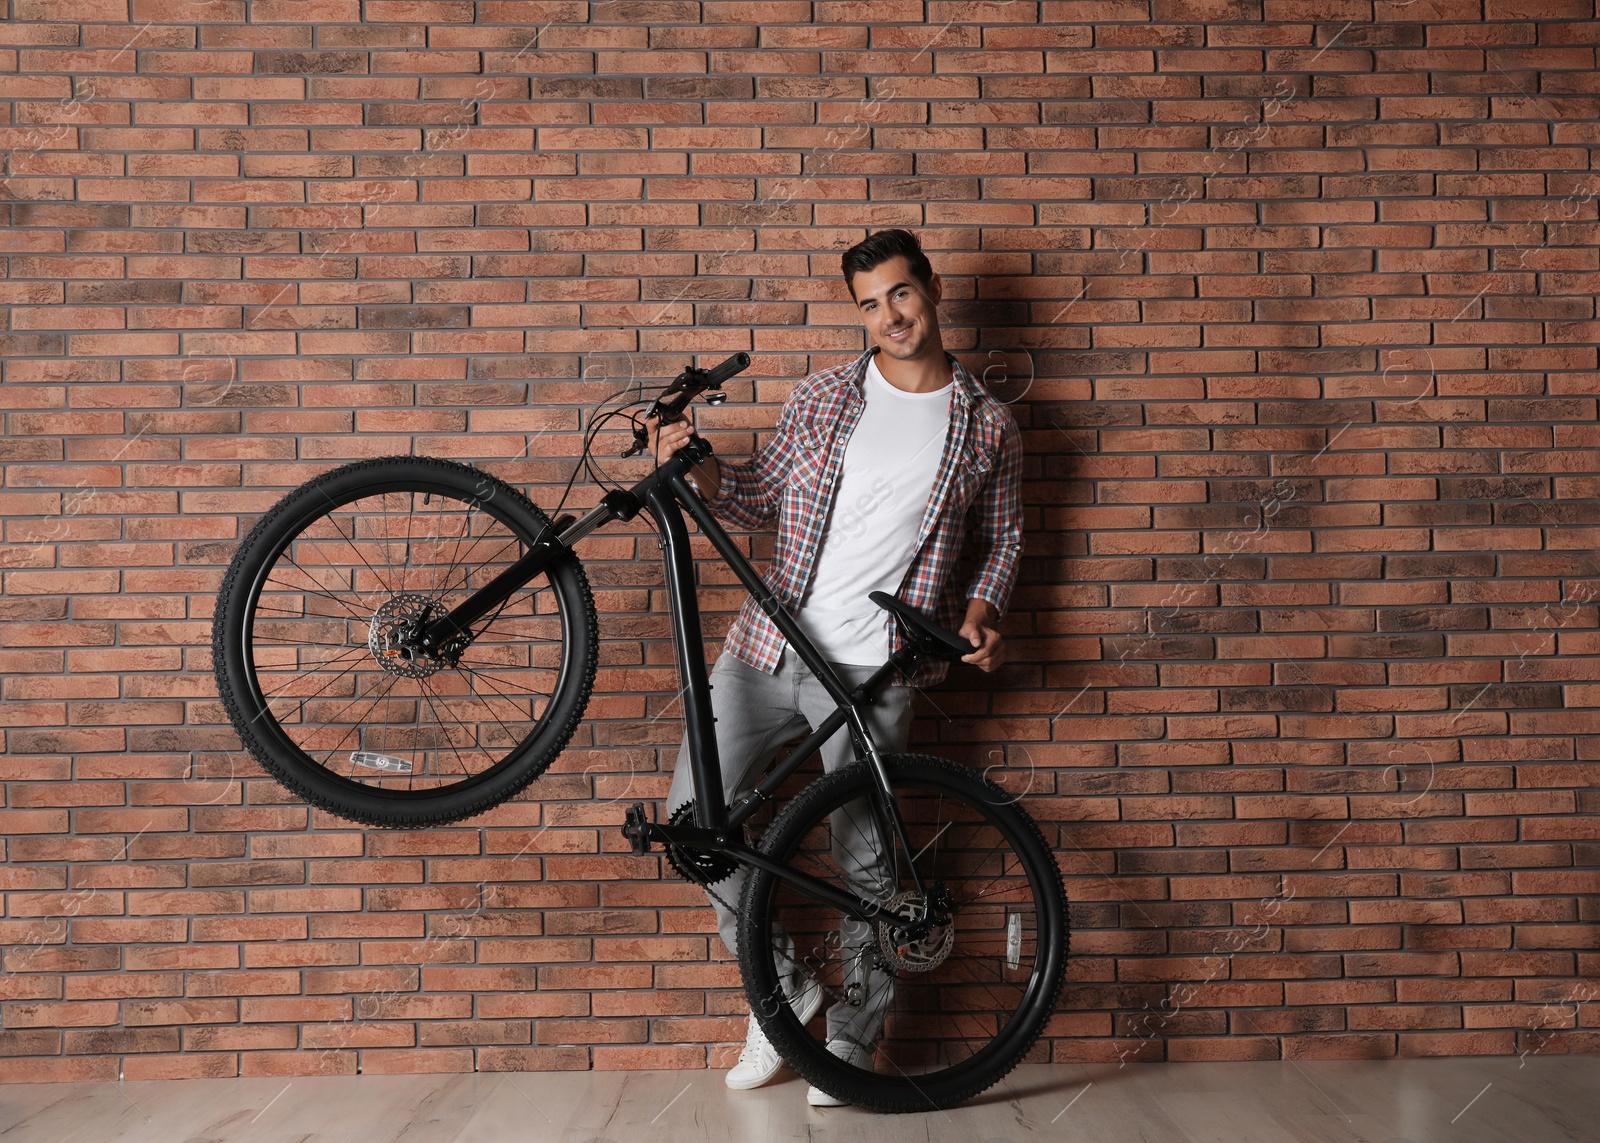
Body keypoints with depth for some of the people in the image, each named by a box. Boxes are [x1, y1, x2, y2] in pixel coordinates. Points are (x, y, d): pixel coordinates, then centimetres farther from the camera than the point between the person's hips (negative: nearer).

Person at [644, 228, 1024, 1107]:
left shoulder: (987, 425, 4)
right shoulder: (822, 396, 5)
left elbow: (1004, 534, 16)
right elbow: (764, 499, 10)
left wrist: (981, 609, -1)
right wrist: (702, 471, -8)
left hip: (873, 670, -2)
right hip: (768, 647, 2)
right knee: (693, 815, 1)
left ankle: (853, 1035, 27)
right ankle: (782, 982, 22)